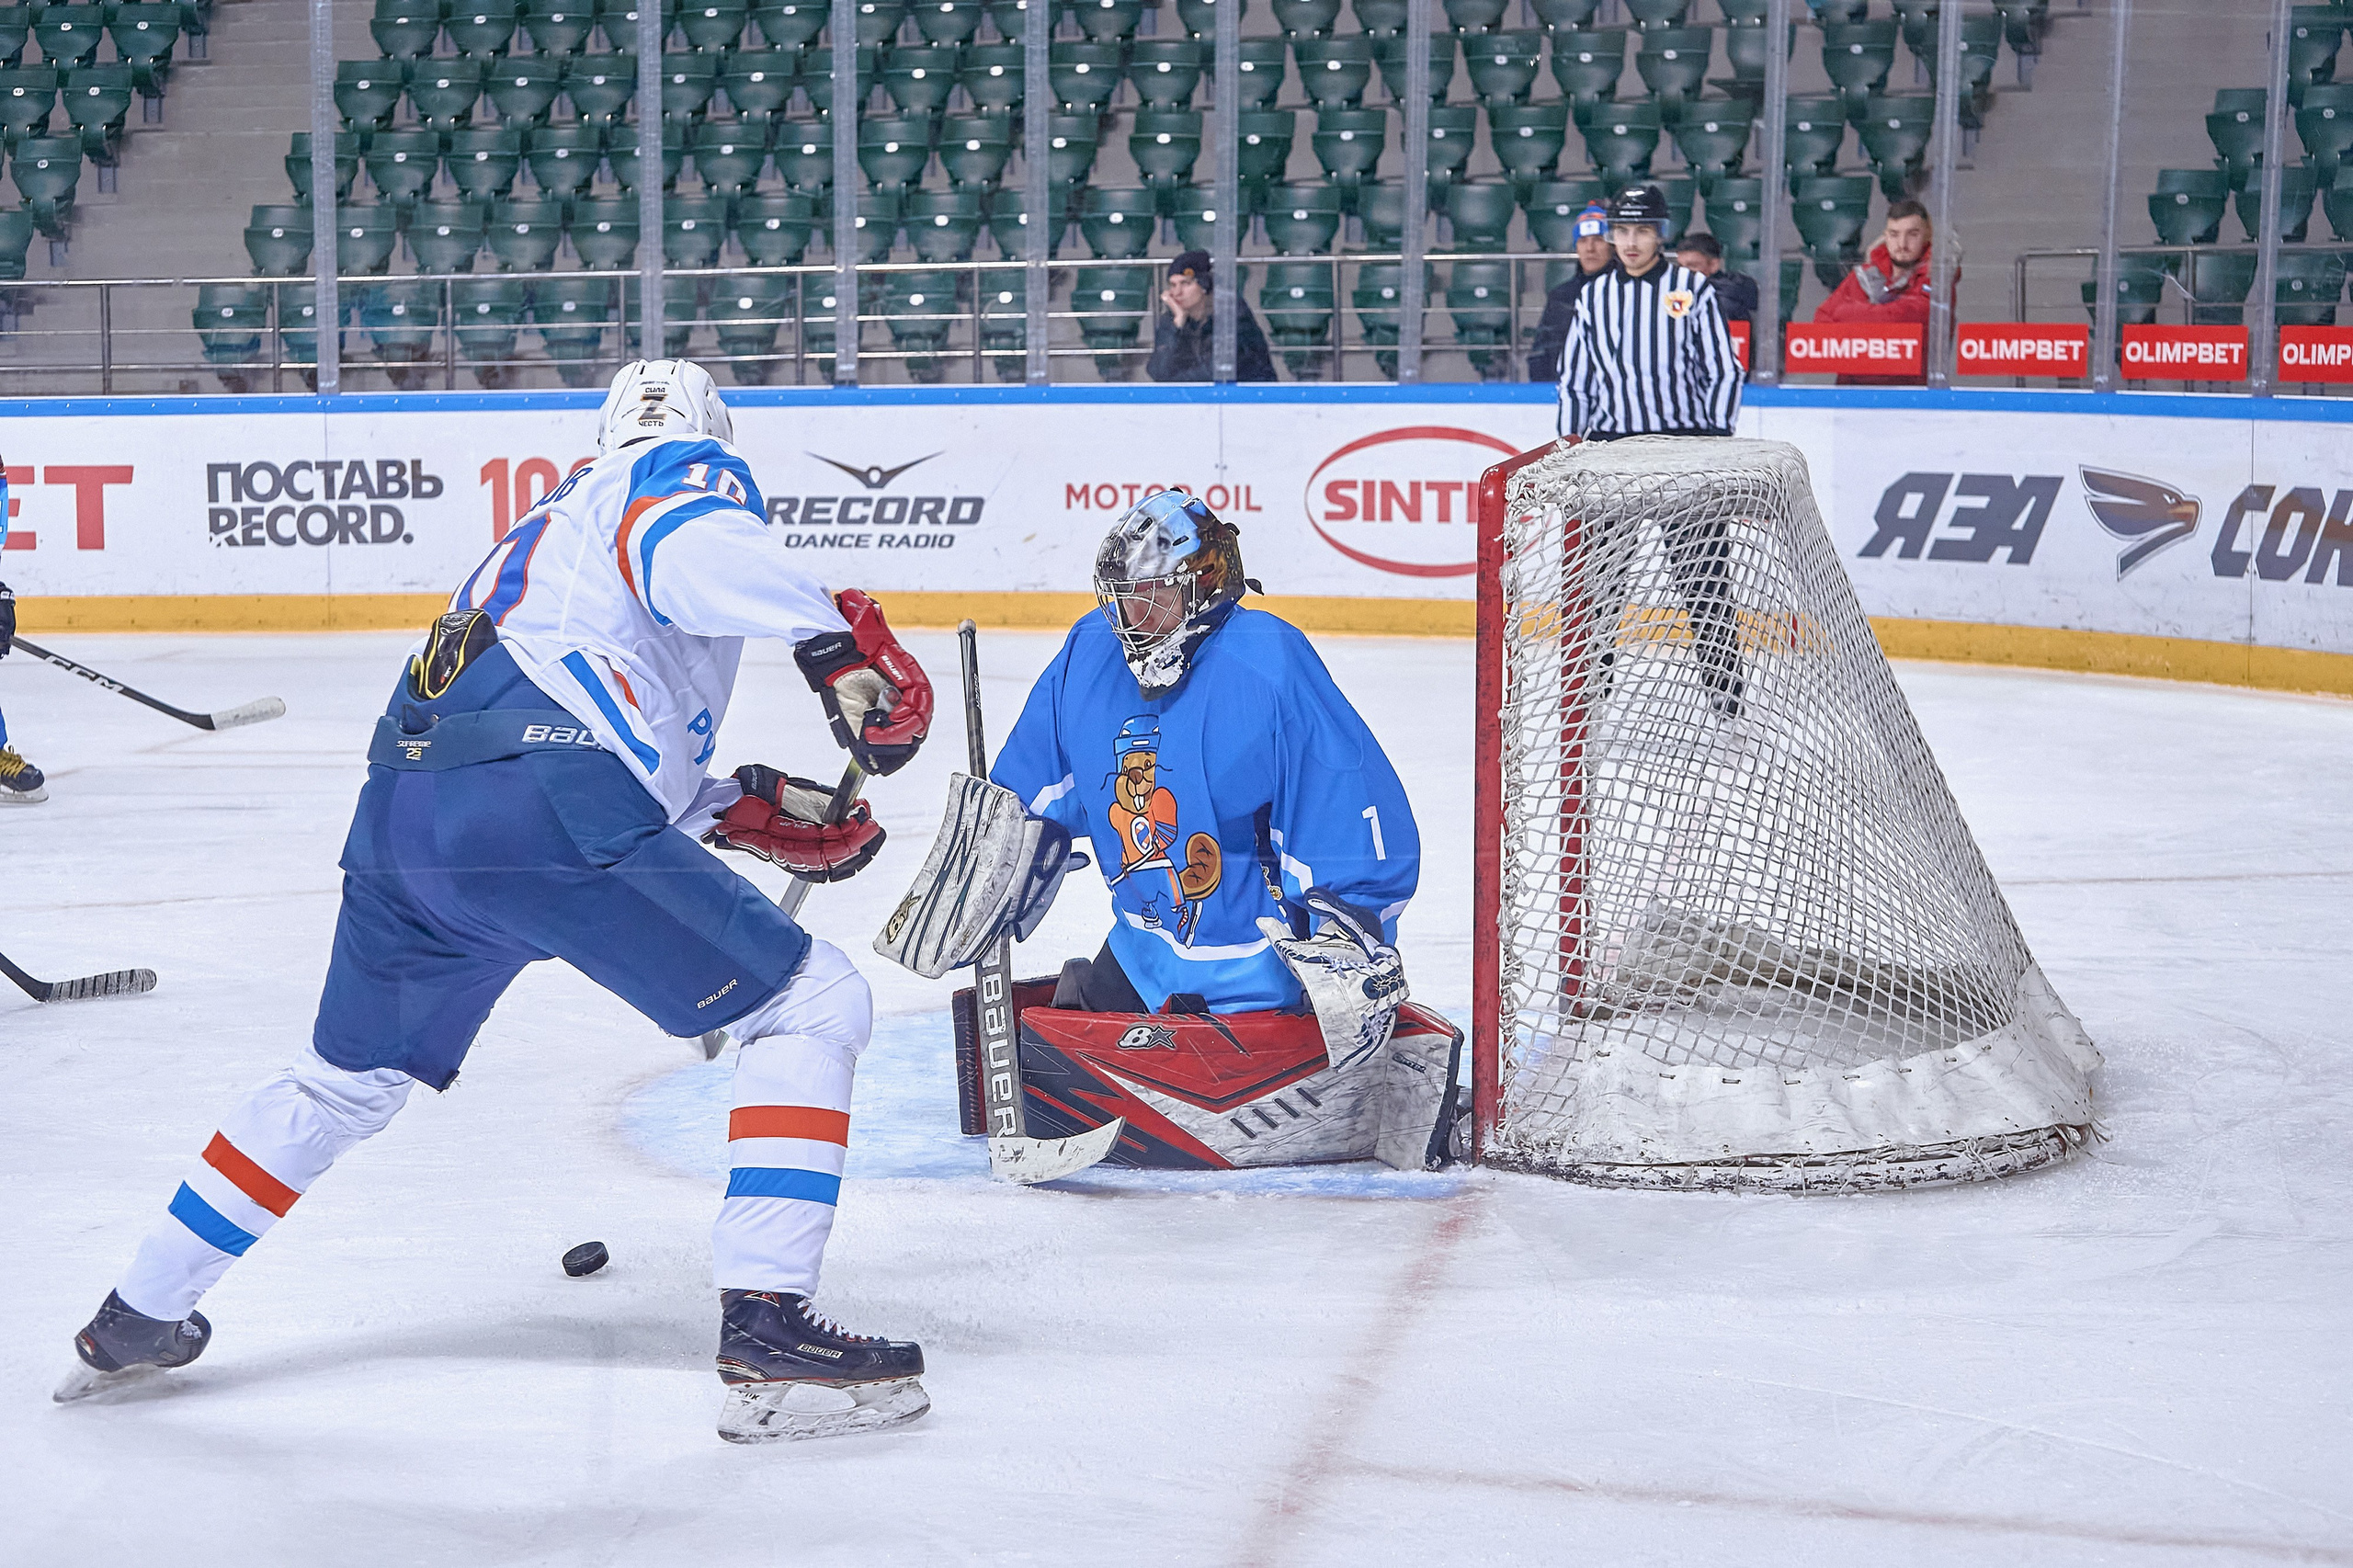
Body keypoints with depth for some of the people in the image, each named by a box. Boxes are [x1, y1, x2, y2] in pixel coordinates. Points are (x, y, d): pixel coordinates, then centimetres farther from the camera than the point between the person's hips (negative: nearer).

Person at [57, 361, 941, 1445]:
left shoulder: (549, 528, 37)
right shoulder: (688, 473, 13)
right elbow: (691, 546, -14)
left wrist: (745, 810, 29)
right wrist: (837, 641, -22)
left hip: (398, 811, 8)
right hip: (543, 805, -8)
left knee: (349, 1080, 30)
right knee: (809, 1007, 2)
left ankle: (137, 1319, 40)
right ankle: (766, 1336, -9)